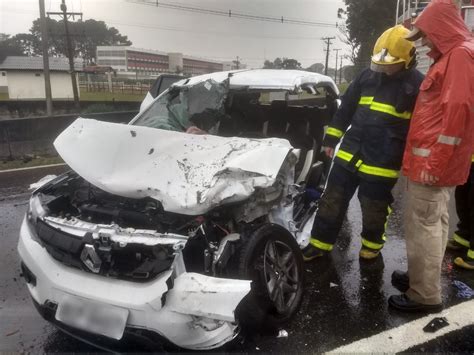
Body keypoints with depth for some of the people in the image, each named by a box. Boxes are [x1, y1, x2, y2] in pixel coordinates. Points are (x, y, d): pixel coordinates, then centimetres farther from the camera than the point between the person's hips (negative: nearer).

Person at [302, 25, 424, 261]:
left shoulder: (417, 84, -8)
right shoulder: (367, 76, 5)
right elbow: (345, 108, 12)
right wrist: (331, 139, 12)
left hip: (382, 164, -4)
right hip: (349, 154, 4)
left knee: (373, 210, 11)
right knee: (332, 201, 9)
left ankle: (372, 243, 38)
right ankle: (320, 243, 23)